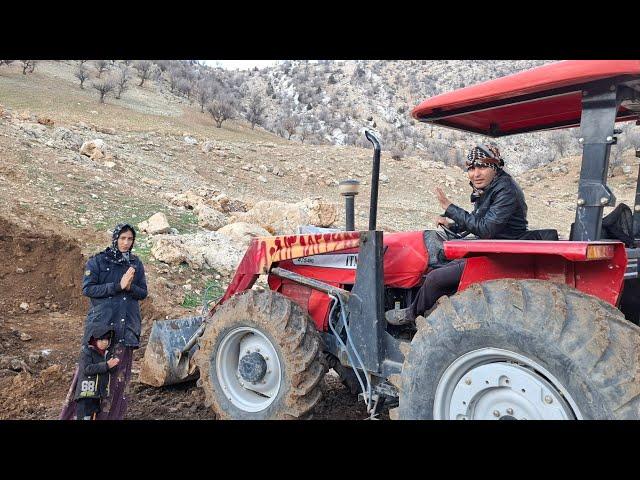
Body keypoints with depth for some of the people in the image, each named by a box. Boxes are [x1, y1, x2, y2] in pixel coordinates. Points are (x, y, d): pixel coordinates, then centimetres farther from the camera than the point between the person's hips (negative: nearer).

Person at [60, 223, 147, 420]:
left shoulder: (136, 264, 9)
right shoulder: (97, 261, 0)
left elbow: (143, 293, 10)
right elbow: (87, 288, -8)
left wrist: (130, 287, -12)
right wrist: (118, 286, -17)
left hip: (127, 324, 3)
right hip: (101, 321, -3)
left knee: (120, 374, 6)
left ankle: (111, 414, 19)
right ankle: (70, 413, 15)